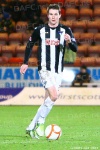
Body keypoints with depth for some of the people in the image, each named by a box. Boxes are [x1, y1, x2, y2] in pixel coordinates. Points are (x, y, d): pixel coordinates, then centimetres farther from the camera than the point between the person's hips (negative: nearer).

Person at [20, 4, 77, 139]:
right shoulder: (39, 30, -1)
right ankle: (40, 123, -7)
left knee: (48, 100, 4)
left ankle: (32, 127, 15)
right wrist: (25, 63, 10)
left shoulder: (66, 31, 3)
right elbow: (30, 45, 13)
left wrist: (69, 41, -27)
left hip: (58, 71, 4)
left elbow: (75, 48, -5)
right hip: (44, 69, -4)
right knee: (54, 96, -22)